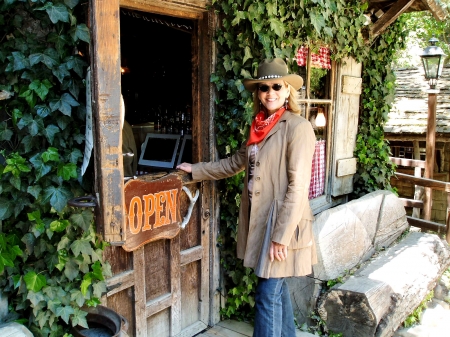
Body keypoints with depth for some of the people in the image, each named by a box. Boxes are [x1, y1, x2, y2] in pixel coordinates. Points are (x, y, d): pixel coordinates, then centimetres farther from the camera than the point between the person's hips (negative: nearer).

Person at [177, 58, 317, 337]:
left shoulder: (298, 127, -13)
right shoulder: (259, 127, 11)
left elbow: (298, 186, -18)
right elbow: (234, 163, 23)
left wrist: (281, 235, -19)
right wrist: (195, 170, 25)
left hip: (282, 224, -7)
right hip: (259, 222, 7)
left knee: (268, 295, -1)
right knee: (278, 290, 18)